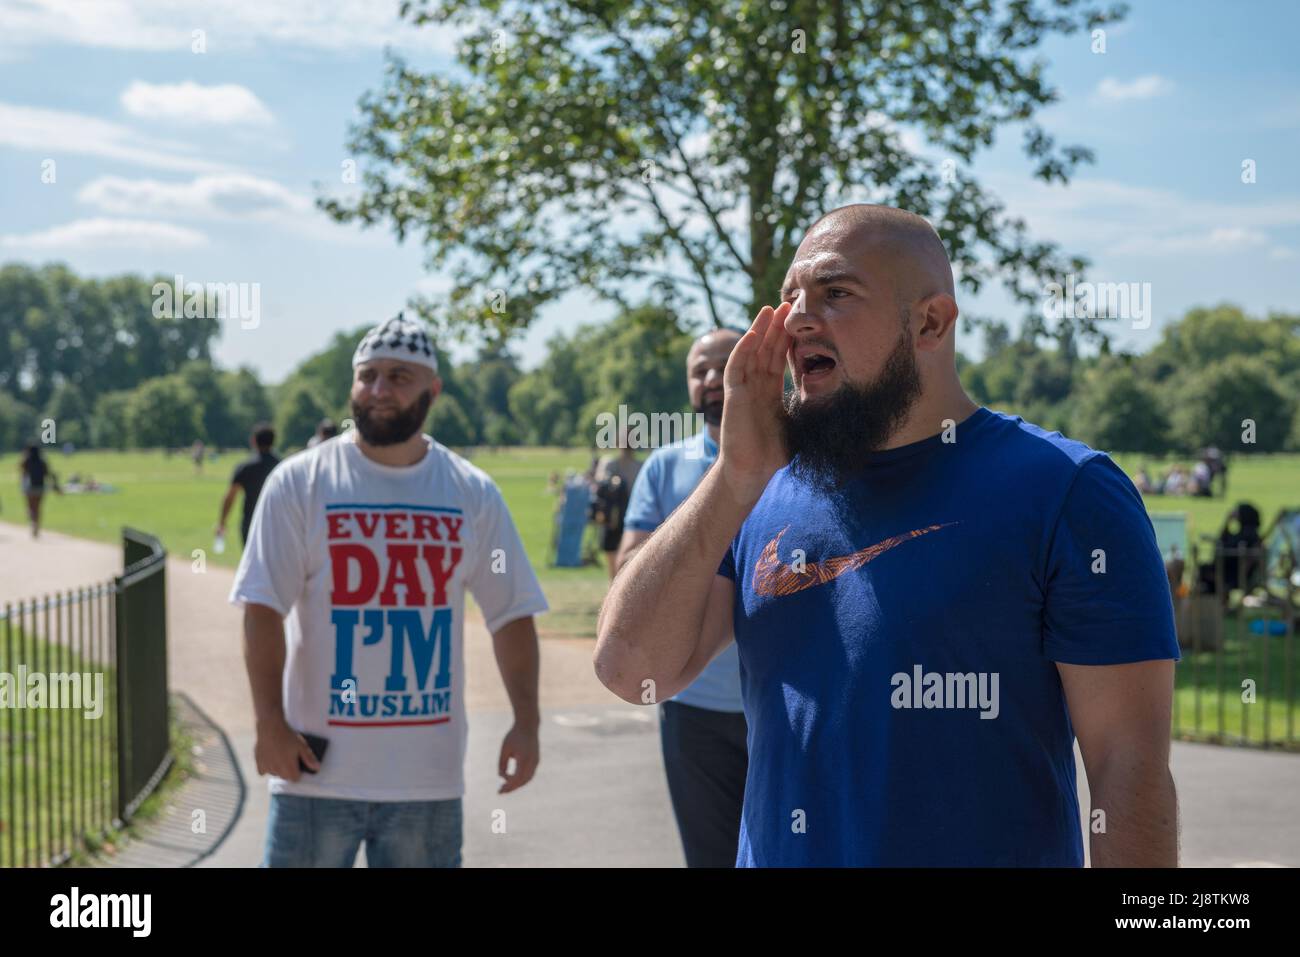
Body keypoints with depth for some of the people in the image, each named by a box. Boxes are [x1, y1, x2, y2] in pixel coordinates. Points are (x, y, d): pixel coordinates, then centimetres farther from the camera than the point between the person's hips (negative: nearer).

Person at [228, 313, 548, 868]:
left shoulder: (473, 494, 5)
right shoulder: (299, 482, -3)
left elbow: (511, 615, 8)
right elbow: (263, 609, -7)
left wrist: (526, 722, 0)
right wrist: (270, 722, -15)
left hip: (428, 777, 2)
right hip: (319, 767, -2)